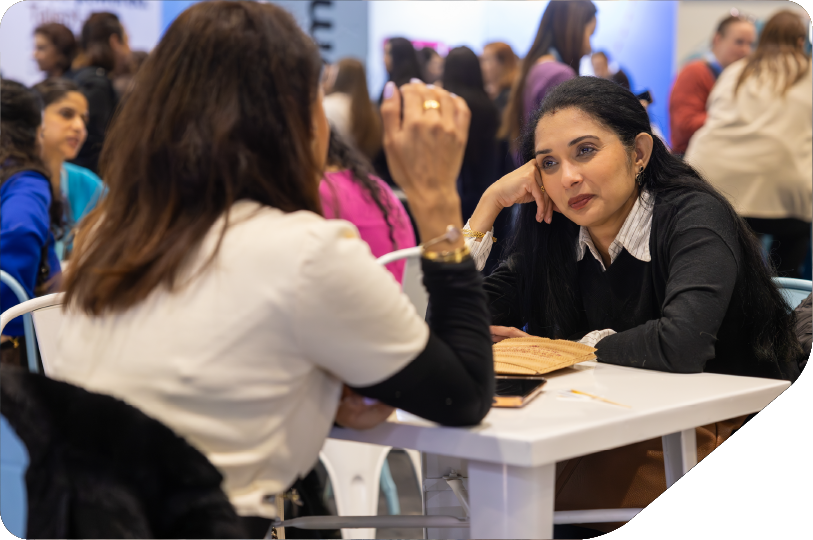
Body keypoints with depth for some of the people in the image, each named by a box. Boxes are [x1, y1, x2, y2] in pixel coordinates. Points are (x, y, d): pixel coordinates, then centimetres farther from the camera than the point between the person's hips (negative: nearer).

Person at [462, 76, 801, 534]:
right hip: (621, 439, 5)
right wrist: (491, 201, -8)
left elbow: (683, 345, -31)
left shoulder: (694, 218, -14)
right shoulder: (553, 238, 2)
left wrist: (568, 350, -15)